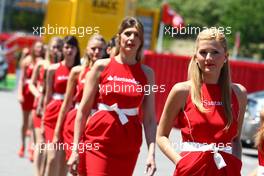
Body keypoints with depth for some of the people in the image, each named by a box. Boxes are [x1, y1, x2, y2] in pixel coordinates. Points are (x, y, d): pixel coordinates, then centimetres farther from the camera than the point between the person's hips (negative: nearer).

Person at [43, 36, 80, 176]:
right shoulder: (53, 69, 3)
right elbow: (48, 96, 8)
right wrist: (44, 119, 8)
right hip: (54, 114, -1)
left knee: (65, 158, 6)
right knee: (53, 157, -11)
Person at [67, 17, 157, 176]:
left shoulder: (147, 73, 4)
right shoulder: (102, 66, 0)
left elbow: (149, 118, 2)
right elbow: (83, 110, 1)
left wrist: (151, 152, -9)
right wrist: (75, 149, -3)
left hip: (128, 146, 2)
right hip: (99, 142, -2)